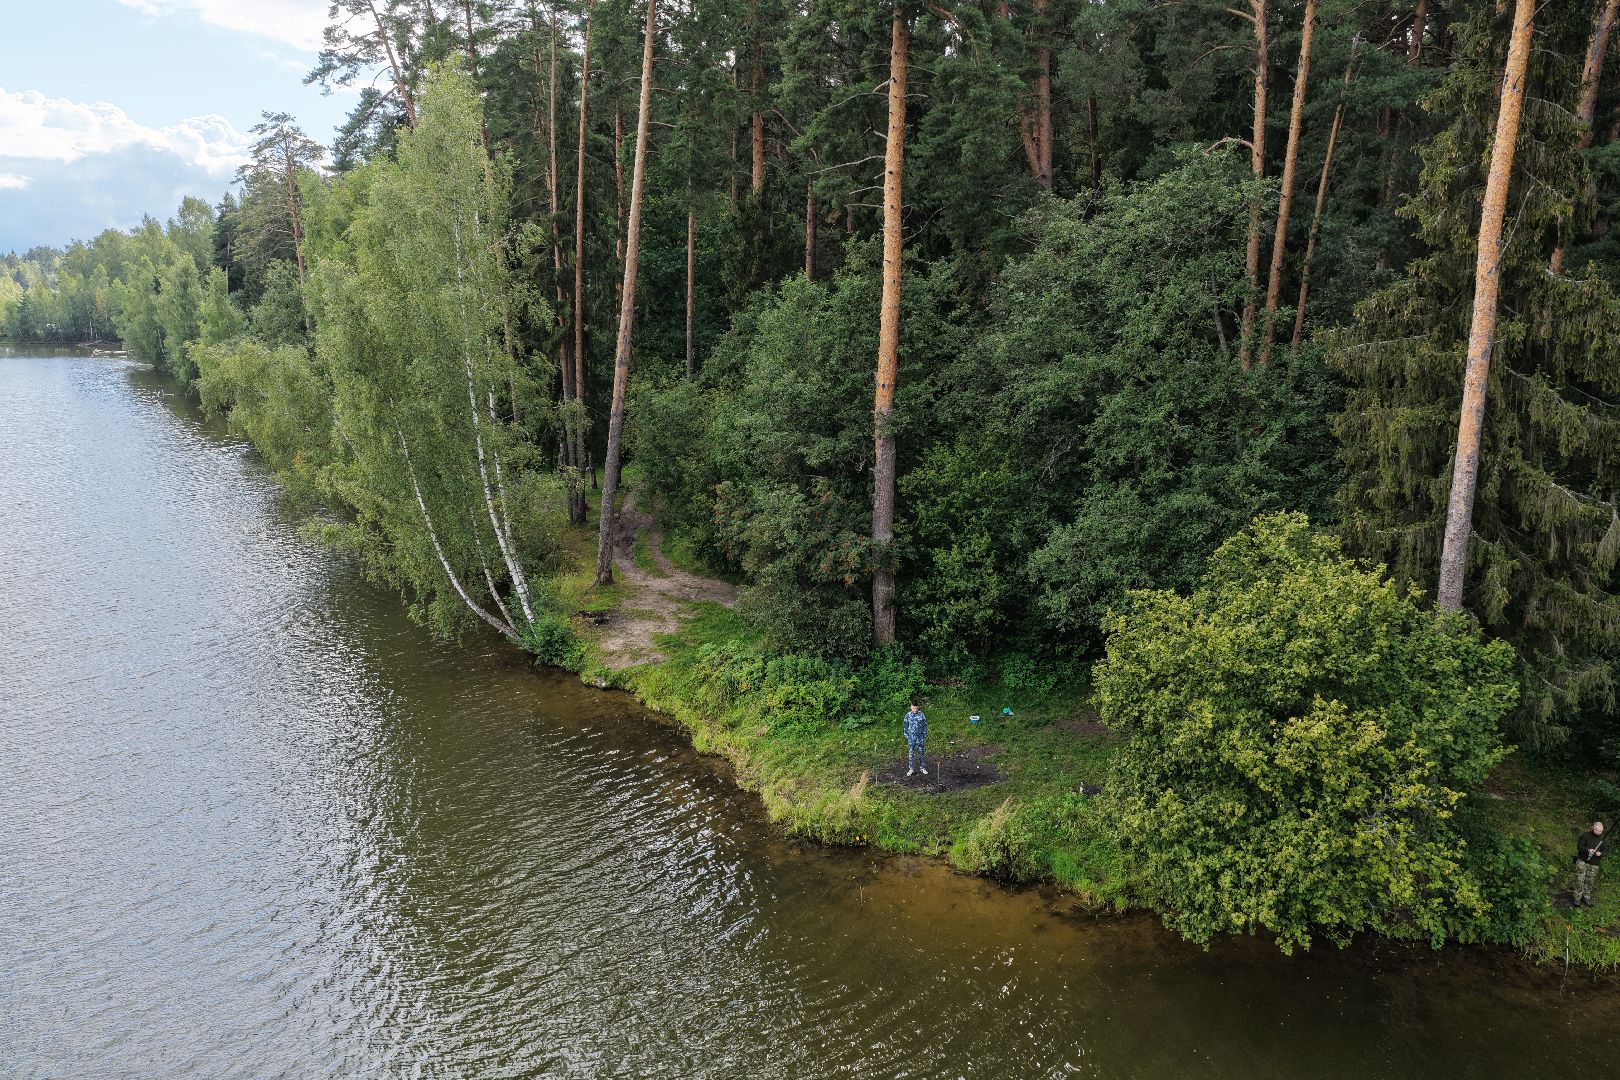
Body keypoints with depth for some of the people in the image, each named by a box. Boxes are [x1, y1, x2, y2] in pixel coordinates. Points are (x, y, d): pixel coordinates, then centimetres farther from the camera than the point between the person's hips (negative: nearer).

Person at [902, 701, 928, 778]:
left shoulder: (921, 714, -1)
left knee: (920, 752, 5)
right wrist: (906, 735, 1)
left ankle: (922, 767, 15)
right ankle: (911, 769, 7)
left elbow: (925, 725, 6)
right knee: (911, 753, 1)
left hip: (919, 736, 0)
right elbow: (905, 726, 6)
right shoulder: (908, 715, -1)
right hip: (911, 736, 0)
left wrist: (925, 734, 2)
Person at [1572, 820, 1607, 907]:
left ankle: (1586, 897, 23)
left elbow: (1606, 851, 4)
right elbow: (1579, 846, -6)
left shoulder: (1604, 839, 1)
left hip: (1594, 864, 3)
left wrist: (1600, 853, -19)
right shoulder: (1585, 835, -7)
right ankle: (1577, 898, 4)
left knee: (1590, 882, 8)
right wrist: (1587, 850, -25)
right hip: (1582, 861, -3)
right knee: (1580, 880, -3)